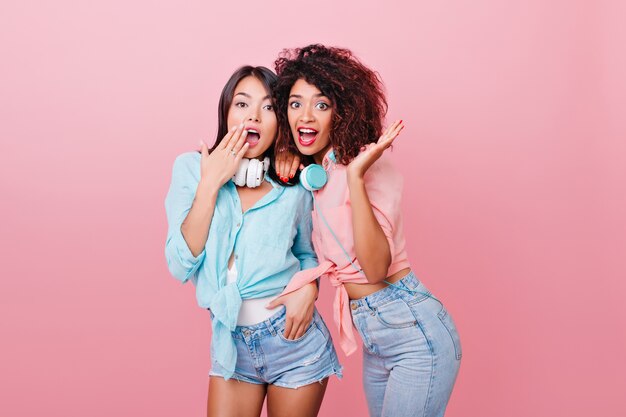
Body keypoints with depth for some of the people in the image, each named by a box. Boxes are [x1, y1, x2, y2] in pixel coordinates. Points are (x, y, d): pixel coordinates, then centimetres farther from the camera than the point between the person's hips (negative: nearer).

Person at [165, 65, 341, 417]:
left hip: (294, 339, 0)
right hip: (231, 343, 0)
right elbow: (182, 265, -12)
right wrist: (211, 184, -18)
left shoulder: (293, 188, -4)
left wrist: (309, 286, -10)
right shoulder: (191, 168, -5)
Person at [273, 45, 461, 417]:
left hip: (416, 332, -8)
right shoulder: (311, 173, 7)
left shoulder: (373, 167, -15)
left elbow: (376, 268, -23)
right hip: (374, 337, 8)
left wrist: (356, 177, -31)